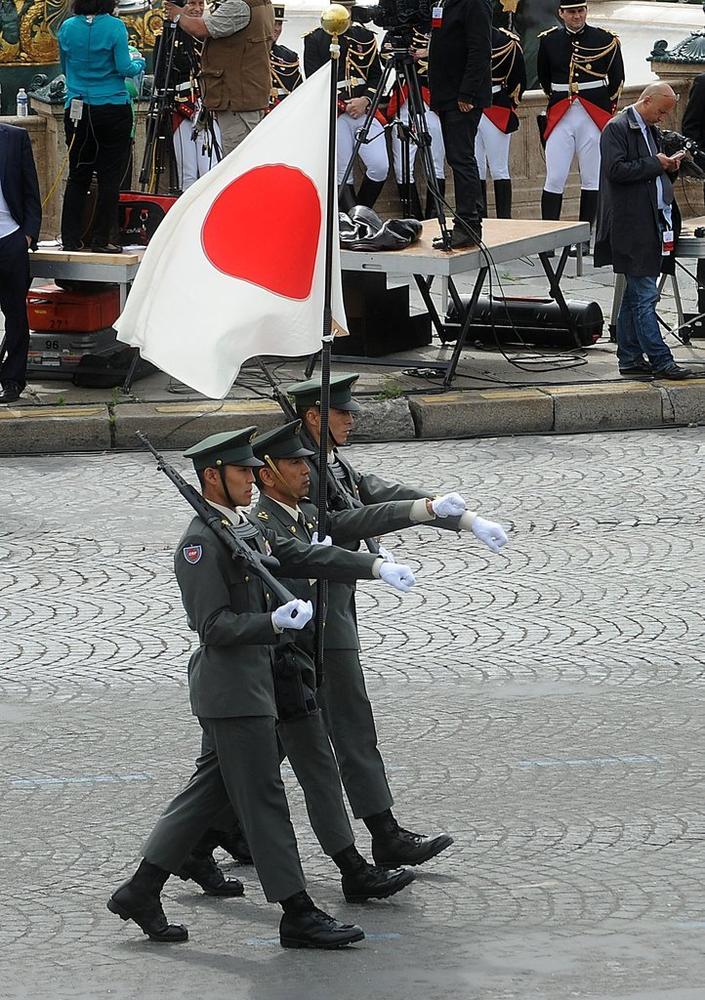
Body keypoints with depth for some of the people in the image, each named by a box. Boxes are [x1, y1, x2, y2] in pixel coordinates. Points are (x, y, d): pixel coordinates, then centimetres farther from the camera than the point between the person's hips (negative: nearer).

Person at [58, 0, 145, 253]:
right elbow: (124, 68, -10)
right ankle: (101, 239, 1)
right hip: (112, 107, -3)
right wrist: (139, 65, 11)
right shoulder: (114, 26, -9)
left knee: (77, 176, 10)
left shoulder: (66, 28, 3)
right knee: (110, 176, 3)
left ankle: (71, 239, 8)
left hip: (77, 109, 4)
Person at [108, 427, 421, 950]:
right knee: (263, 797, -5)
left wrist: (374, 567, -2)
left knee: (211, 788, 14)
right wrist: (273, 622, -34)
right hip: (231, 688, -10)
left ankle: (141, 891, 19)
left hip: (252, 678, 10)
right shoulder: (200, 543, -17)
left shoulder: (249, 529, 12)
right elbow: (215, 626, -21)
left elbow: (306, 556, 8)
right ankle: (298, 914, -2)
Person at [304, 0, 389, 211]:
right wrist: (339, 104, -11)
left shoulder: (365, 37, 14)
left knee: (380, 167, -11)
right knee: (342, 176, -6)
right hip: (333, 114, -3)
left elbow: (377, 77, 13)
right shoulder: (315, 40, 4)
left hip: (365, 110, 3)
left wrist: (365, 100, -6)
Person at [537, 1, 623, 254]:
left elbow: (617, 80, 11)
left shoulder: (606, 40, 1)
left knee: (592, 180, 3)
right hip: (560, 117, 0)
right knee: (554, 179, -5)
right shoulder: (548, 41, 4)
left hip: (595, 117, 0)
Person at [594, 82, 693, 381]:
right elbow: (616, 170, -20)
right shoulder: (617, 129, -10)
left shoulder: (649, 130, 17)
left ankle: (630, 359, 16)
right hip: (633, 228, -10)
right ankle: (660, 361, -8)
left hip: (652, 226, 10)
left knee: (635, 295, 12)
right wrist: (655, 164, -17)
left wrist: (669, 167, 7)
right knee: (645, 295, -8)